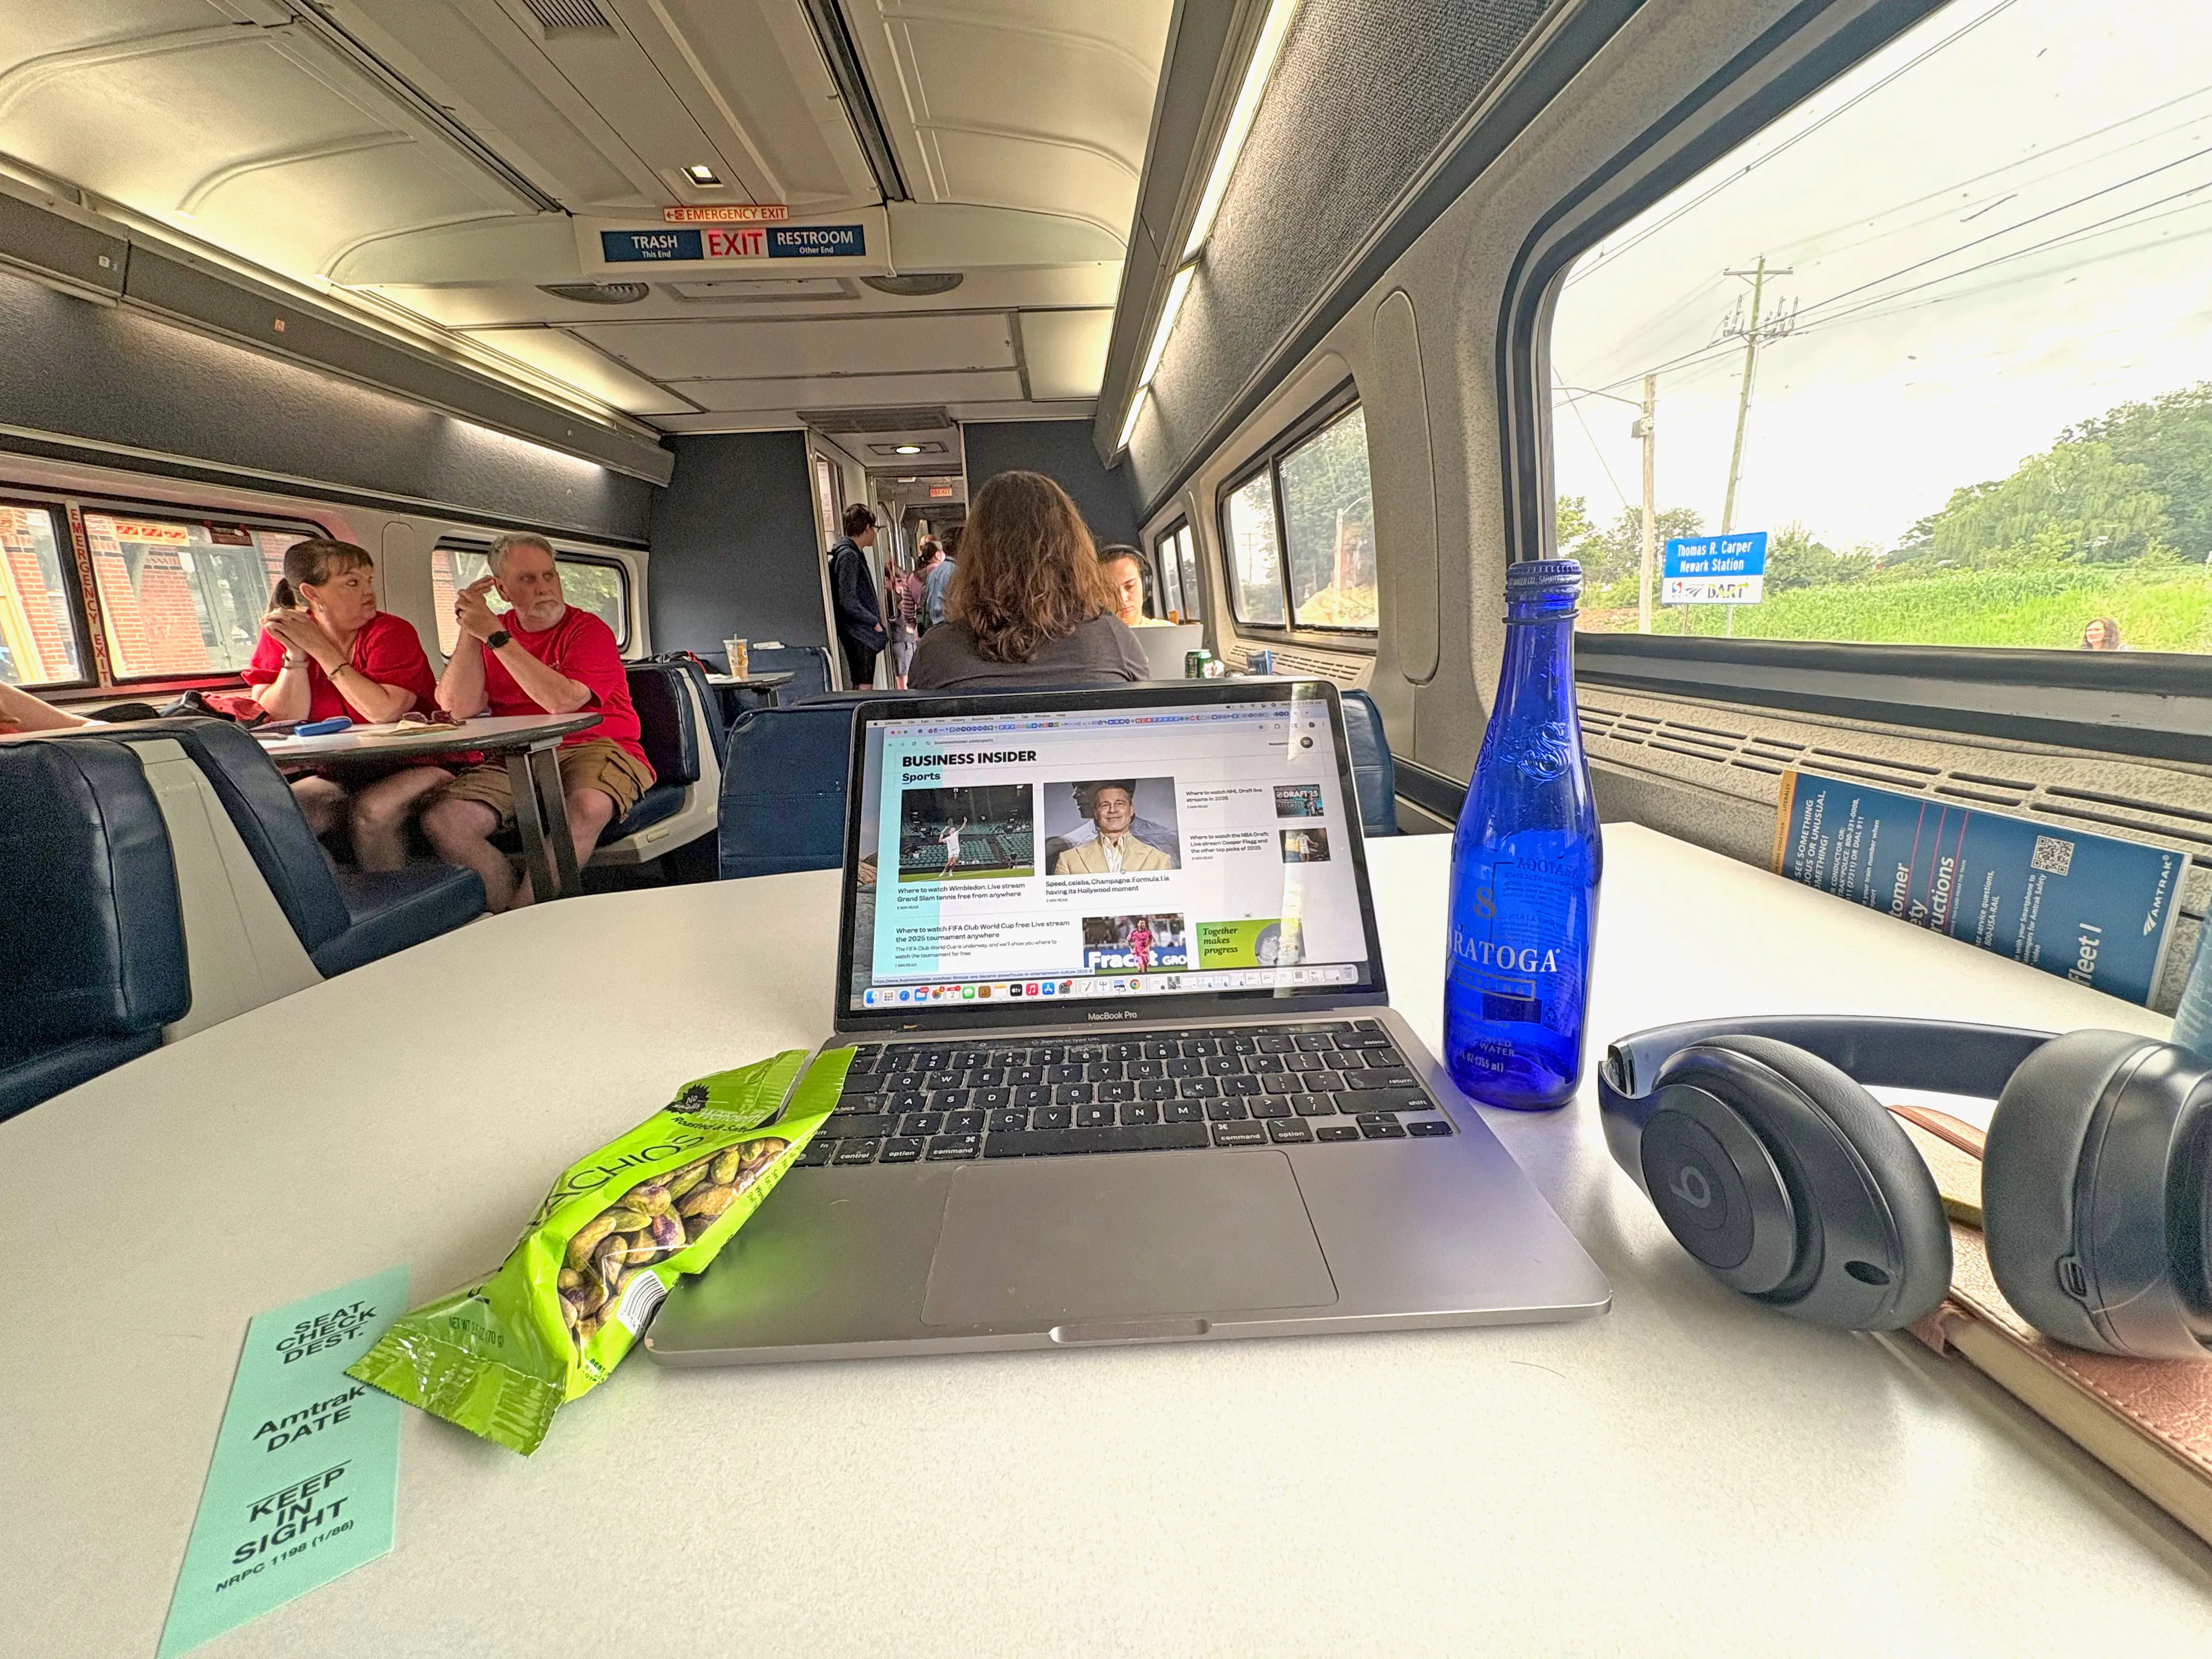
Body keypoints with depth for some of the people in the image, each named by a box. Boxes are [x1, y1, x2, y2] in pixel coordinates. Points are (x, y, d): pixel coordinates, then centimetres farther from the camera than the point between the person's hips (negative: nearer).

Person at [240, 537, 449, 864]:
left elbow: (384, 713, -23)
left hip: (410, 767, -4)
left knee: (372, 808, -30)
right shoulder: (280, 636, 4)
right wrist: (295, 655, -14)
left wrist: (320, 649, -17)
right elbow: (285, 721, -4)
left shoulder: (393, 632, -9)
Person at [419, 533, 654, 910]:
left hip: (595, 748, -5)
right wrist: (470, 632, -5)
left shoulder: (588, 630, 0)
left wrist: (495, 636, -14)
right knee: (440, 821, -18)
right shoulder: (490, 632, 14)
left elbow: (562, 701, -17)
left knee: (587, 809, -37)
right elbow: (461, 709, 1)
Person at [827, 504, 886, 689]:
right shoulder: (848, 556, -14)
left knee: (860, 688, 12)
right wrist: (875, 622, -14)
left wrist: (876, 616, 12)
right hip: (858, 633, -10)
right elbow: (847, 600, -21)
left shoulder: (856, 553, 17)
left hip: (864, 632, 10)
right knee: (864, 686, -10)